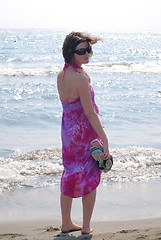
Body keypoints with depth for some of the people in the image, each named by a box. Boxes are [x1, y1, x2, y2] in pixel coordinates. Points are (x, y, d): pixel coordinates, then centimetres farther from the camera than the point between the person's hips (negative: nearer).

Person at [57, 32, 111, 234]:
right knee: (90, 179, 9)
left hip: (68, 130, 8)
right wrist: (104, 140, -20)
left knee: (70, 176, 18)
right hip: (85, 132, -8)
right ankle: (86, 227, 18)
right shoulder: (81, 78, -26)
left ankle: (66, 223, 28)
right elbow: (90, 113, -24)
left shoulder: (61, 74, -1)